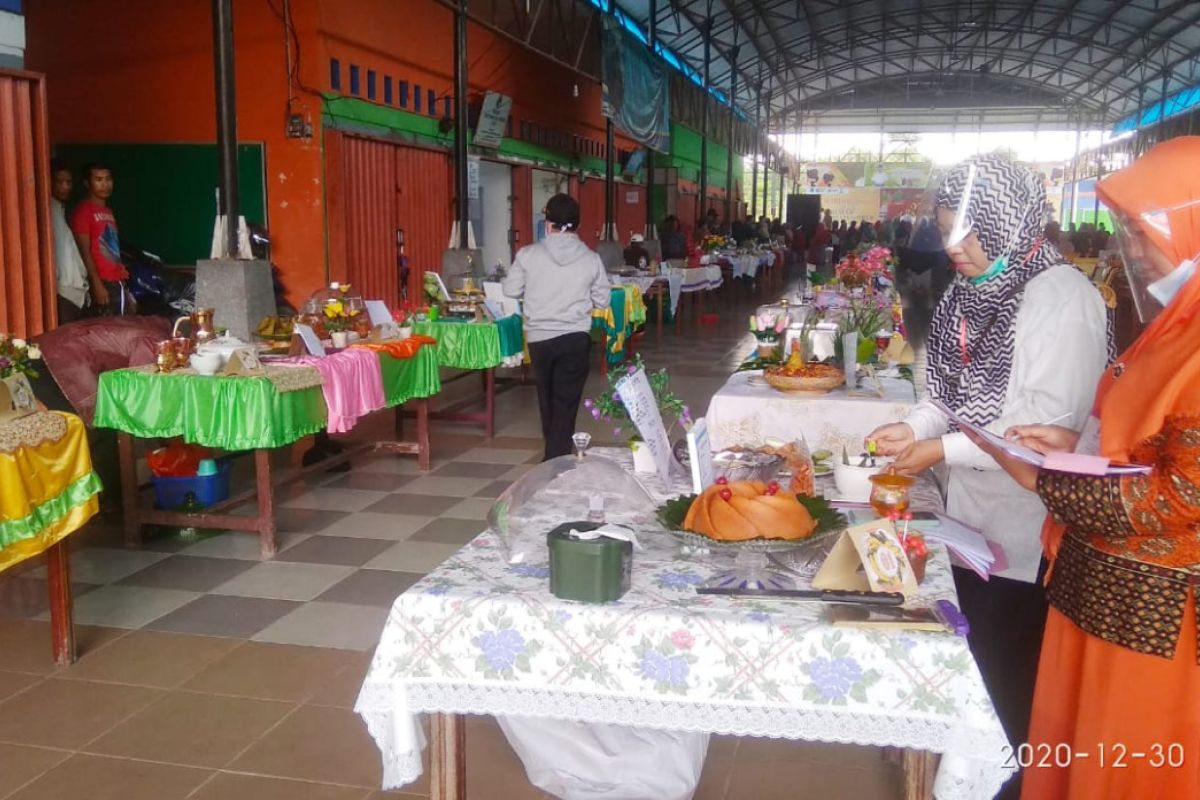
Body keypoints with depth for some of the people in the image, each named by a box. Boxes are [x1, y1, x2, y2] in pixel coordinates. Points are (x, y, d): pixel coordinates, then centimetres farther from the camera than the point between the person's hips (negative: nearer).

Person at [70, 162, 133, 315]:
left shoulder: (108, 211, 18)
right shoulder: (83, 210, -8)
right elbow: (84, 251, -14)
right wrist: (97, 284, -19)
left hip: (118, 280, 9)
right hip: (102, 281, -8)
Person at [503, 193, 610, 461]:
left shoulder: (528, 254, -6)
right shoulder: (591, 259, -5)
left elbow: (511, 290, 2)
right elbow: (602, 301, 2)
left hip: (539, 337, 1)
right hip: (575, 338, -1)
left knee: (547, 398, 19)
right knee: (566, 402, 5)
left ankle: (554, 455, 34)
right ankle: (558, 459, 4)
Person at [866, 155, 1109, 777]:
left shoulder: (1062, 298, -18)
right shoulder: (979, 289, 8)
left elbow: (1047, 422, -23)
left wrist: (943, 451, -20)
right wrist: (915, 428, -3)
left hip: (1023, 530, -8)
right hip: (970, 512, 8)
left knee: (1006, 676, 6)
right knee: (967, 657, 20)